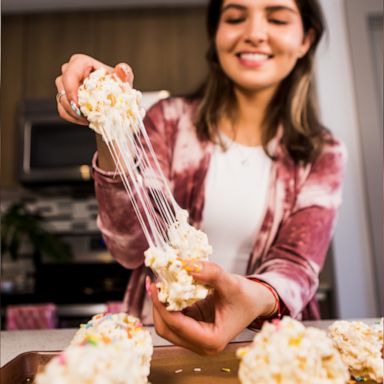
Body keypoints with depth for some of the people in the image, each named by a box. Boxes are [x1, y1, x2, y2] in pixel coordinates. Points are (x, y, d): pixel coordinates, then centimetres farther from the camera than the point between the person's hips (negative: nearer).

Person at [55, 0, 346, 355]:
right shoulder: (171, 119, -3)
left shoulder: (324, 154, 0)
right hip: (157, 334, 1)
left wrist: (259, 299, -34)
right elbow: (131, 249, -12)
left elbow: (296, 263, -12)